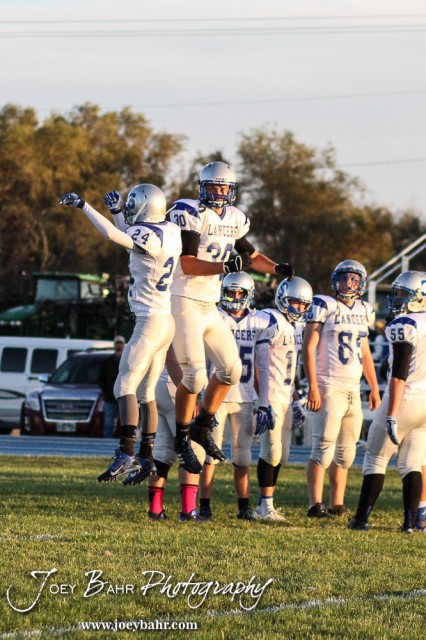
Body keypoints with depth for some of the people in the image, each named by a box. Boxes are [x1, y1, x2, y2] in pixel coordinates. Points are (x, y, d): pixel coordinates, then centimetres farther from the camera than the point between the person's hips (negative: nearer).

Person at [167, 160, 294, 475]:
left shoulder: (234, 219, 8)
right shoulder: (191, 214, -14)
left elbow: (252, 255, 21)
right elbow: (187, 264, -21)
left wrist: (277, 268, 2)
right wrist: (227, 267, -30)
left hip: (210, 306, 8)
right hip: (185, 303, -8)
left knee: (231, 369, 8)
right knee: (195, 376, -10)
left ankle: (203, 426, 23)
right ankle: (183, 438, 5)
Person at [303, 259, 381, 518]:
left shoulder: (363, 311, 13)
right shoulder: (325, 306, -5)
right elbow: (309, 348, -9)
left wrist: (375, 388, 18)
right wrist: (313, 386, -16)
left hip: (353, 389, 7)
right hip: (330, 387, -7)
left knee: (346, 451, 8)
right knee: (324, 447, -13)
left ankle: (338, 504, 13)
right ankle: (315, 504, -14)